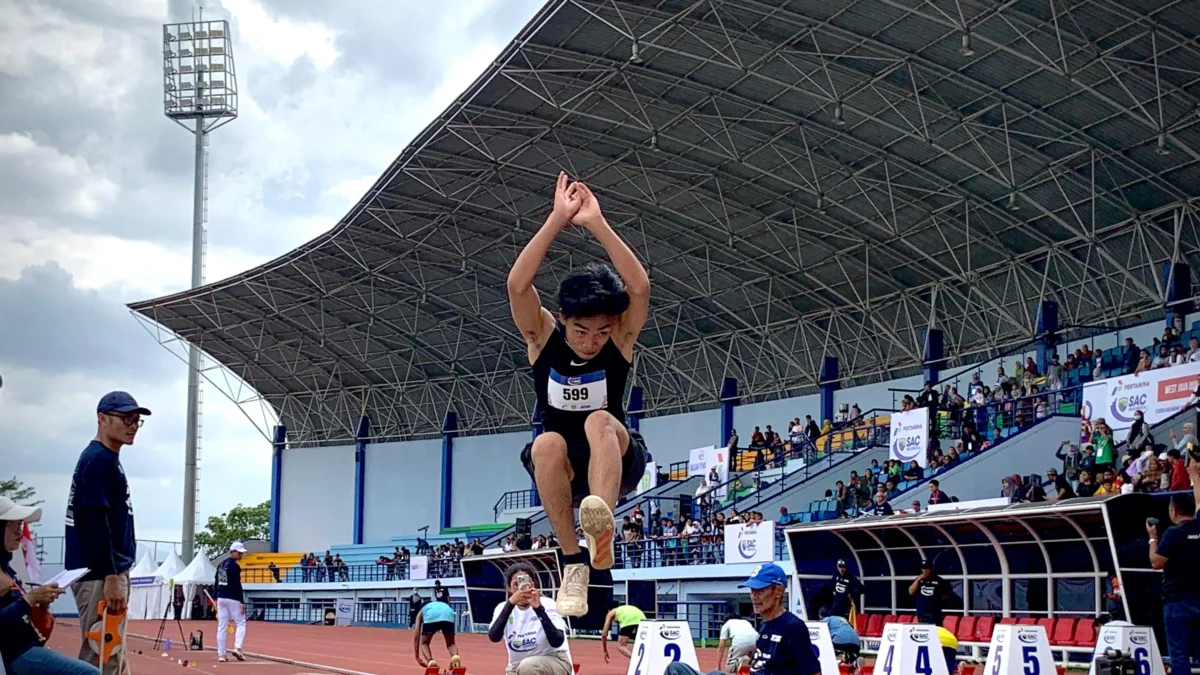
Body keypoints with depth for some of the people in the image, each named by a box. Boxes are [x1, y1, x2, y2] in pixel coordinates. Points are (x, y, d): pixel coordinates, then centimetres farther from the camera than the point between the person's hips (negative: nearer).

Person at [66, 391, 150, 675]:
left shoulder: (109, 460, 17)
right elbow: (96, 524, -20)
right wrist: (111, 577, -24)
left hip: (108, 572, 10)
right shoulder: (98, 460, -13)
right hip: (99, 574, -10)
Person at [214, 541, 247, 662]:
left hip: (221, 598, 7)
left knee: (222, 626, 5)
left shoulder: (221, 564, 14)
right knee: (241, 623, 2)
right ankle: (237, 648, -15)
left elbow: (216, 583, 17)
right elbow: (237, 585, -16)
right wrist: (242, 602, -15)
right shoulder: (234, 566, -12)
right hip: (233, 598, -7)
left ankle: (221, 655, 4)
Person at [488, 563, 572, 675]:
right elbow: (494, 637, -23)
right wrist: (510, 603, -32)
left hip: (554, 662, -3)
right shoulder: (503, 607, -3)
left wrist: (539, 608, -34)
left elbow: (557, 642, -25)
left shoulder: (547, 604, -11)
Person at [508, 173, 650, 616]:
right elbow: (518, 285, -28)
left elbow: (640, 288, -29)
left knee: (599, 421, -35)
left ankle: (601, 522, -57)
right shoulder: (543, 336, -9)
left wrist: (597, 224, -32)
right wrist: (558, 219, -33)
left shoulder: (621, 339, -10)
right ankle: (573, 561, -30)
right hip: (559, 466, 1)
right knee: (547, 444, -36)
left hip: (615, 460, -1)